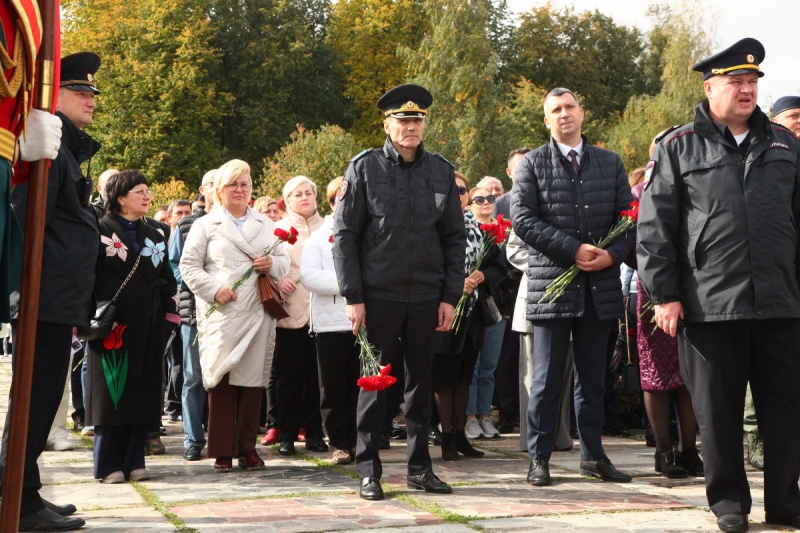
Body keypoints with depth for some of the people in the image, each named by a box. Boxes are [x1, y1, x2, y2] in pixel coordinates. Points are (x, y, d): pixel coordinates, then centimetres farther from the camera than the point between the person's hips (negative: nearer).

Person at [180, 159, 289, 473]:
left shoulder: (266, 225, 19)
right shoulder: (205, 225, 8)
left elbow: (283, 262, 16)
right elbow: (189, 265, 1)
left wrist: (272, 265, -6)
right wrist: (214, 290, -12)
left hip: (258, 314, 3)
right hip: (220, 315, -3)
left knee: (253, 380, 2)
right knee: (222, 379, -5)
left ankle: (247, 448, 10)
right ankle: (222, 451, 2)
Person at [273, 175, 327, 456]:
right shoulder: (277, 229, 8)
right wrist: (276, 280, -15)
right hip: (291, 313, -2)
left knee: (317, 375, 4)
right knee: (289, 376, 1)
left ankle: (314, 432, 14)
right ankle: (287, 434, 8)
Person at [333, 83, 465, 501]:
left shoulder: (441, 171, 7)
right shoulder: (365, 168, -1)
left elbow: (455, 237, 9)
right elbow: (345, 235, -3)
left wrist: (451, 296, 2)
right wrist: (353, 297, -9)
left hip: (427, 298, 3)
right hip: (378, 297, -3)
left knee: (421, 382, 9)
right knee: (375, 383, 2)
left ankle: (419, 468, 19)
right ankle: (368, 470, 11)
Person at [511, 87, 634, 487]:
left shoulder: (610, 163, 13)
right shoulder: (533, 164, 3)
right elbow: (522, 219, -7)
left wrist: (613, 254, -10)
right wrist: (573, 250, -14)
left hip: (600, 285, 3)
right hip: (551, 283, -3)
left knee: (592, 376, 10)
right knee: (548, 376, 0)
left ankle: (592, 454, 19)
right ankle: (539, 458, 8)